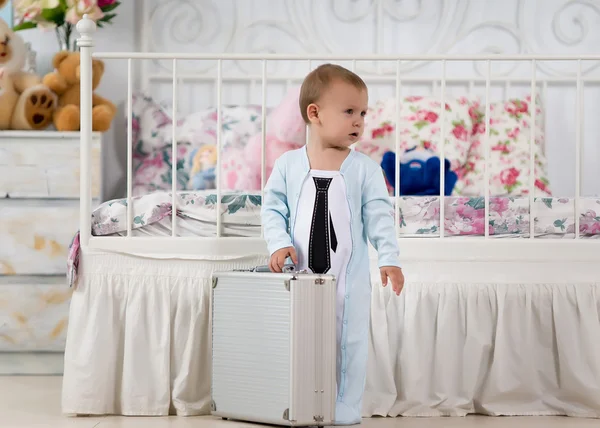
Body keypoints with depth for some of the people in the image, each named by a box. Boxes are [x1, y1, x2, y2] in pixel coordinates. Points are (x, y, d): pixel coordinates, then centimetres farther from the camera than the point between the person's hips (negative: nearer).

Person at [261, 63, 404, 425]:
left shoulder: (364, 168, -1)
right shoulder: (289, 164, 0)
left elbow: (379, 215, -2)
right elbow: (273, 209, 3)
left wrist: (389, 258, -10)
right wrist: (279, 244, -12)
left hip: (350, 280, -1)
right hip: (301, 276, 1)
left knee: (348, 346, 3)